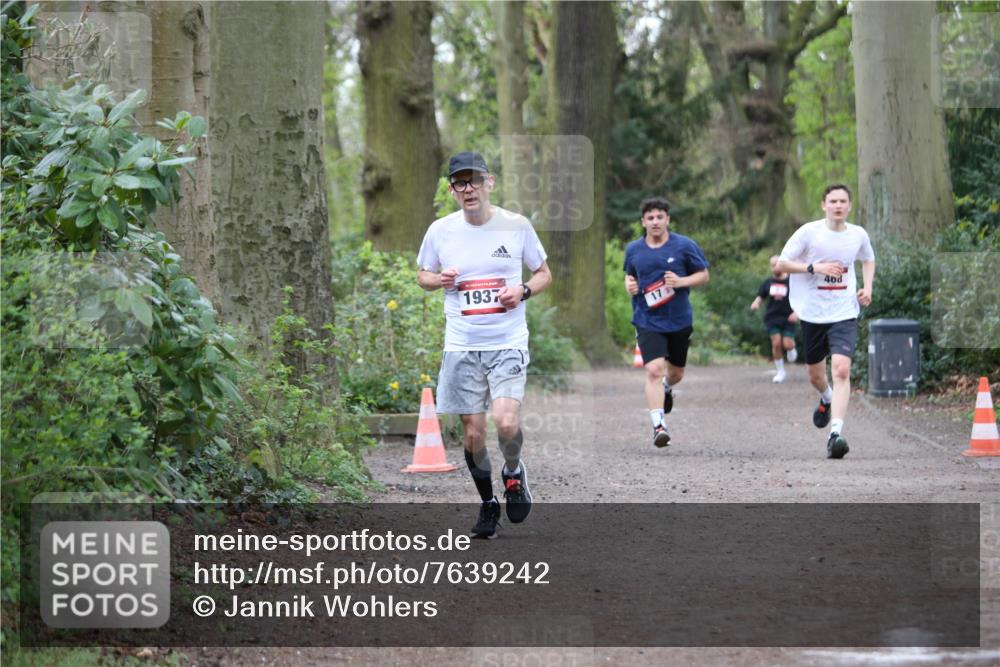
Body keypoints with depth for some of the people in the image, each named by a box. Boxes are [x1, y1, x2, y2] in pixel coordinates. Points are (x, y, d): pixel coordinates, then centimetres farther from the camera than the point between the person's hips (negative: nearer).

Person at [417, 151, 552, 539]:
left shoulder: (516, 225, -1)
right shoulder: (440, 231, 2)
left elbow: (544, 274, 11)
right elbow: (423, 276, 16)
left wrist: (523, 291, -10)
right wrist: (439, 279, -7)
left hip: (509, 342, -2)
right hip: (461, 346, 2)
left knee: (506, 423, -20)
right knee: (473, 433, 2)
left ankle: (513, 472, 13)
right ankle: (488, 504, 23)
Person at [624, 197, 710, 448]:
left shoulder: (685, 246, -5)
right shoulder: (633, 249, 2)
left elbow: (704, 275, 1)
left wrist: (681, 282, -17)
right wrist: (629, 284, -3)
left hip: (679, 321, 1)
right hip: (648, 322, -1)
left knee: (676, 373, 17)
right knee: (654, 370, -20)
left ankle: (667, 388, 55)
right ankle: (658, 425, -21)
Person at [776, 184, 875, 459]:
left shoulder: (858, 235, 1)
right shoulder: (809, 232, -8)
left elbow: (868, 260, 23)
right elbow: (782, 264, -6)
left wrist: (867, 287, 6)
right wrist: (815, 267, -19)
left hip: (844, 314, 0)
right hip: (813, 313, 0)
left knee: (841, 370, -20)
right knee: (816, 374, 16)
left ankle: (836, 434, -25)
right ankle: (826, 399, 53)